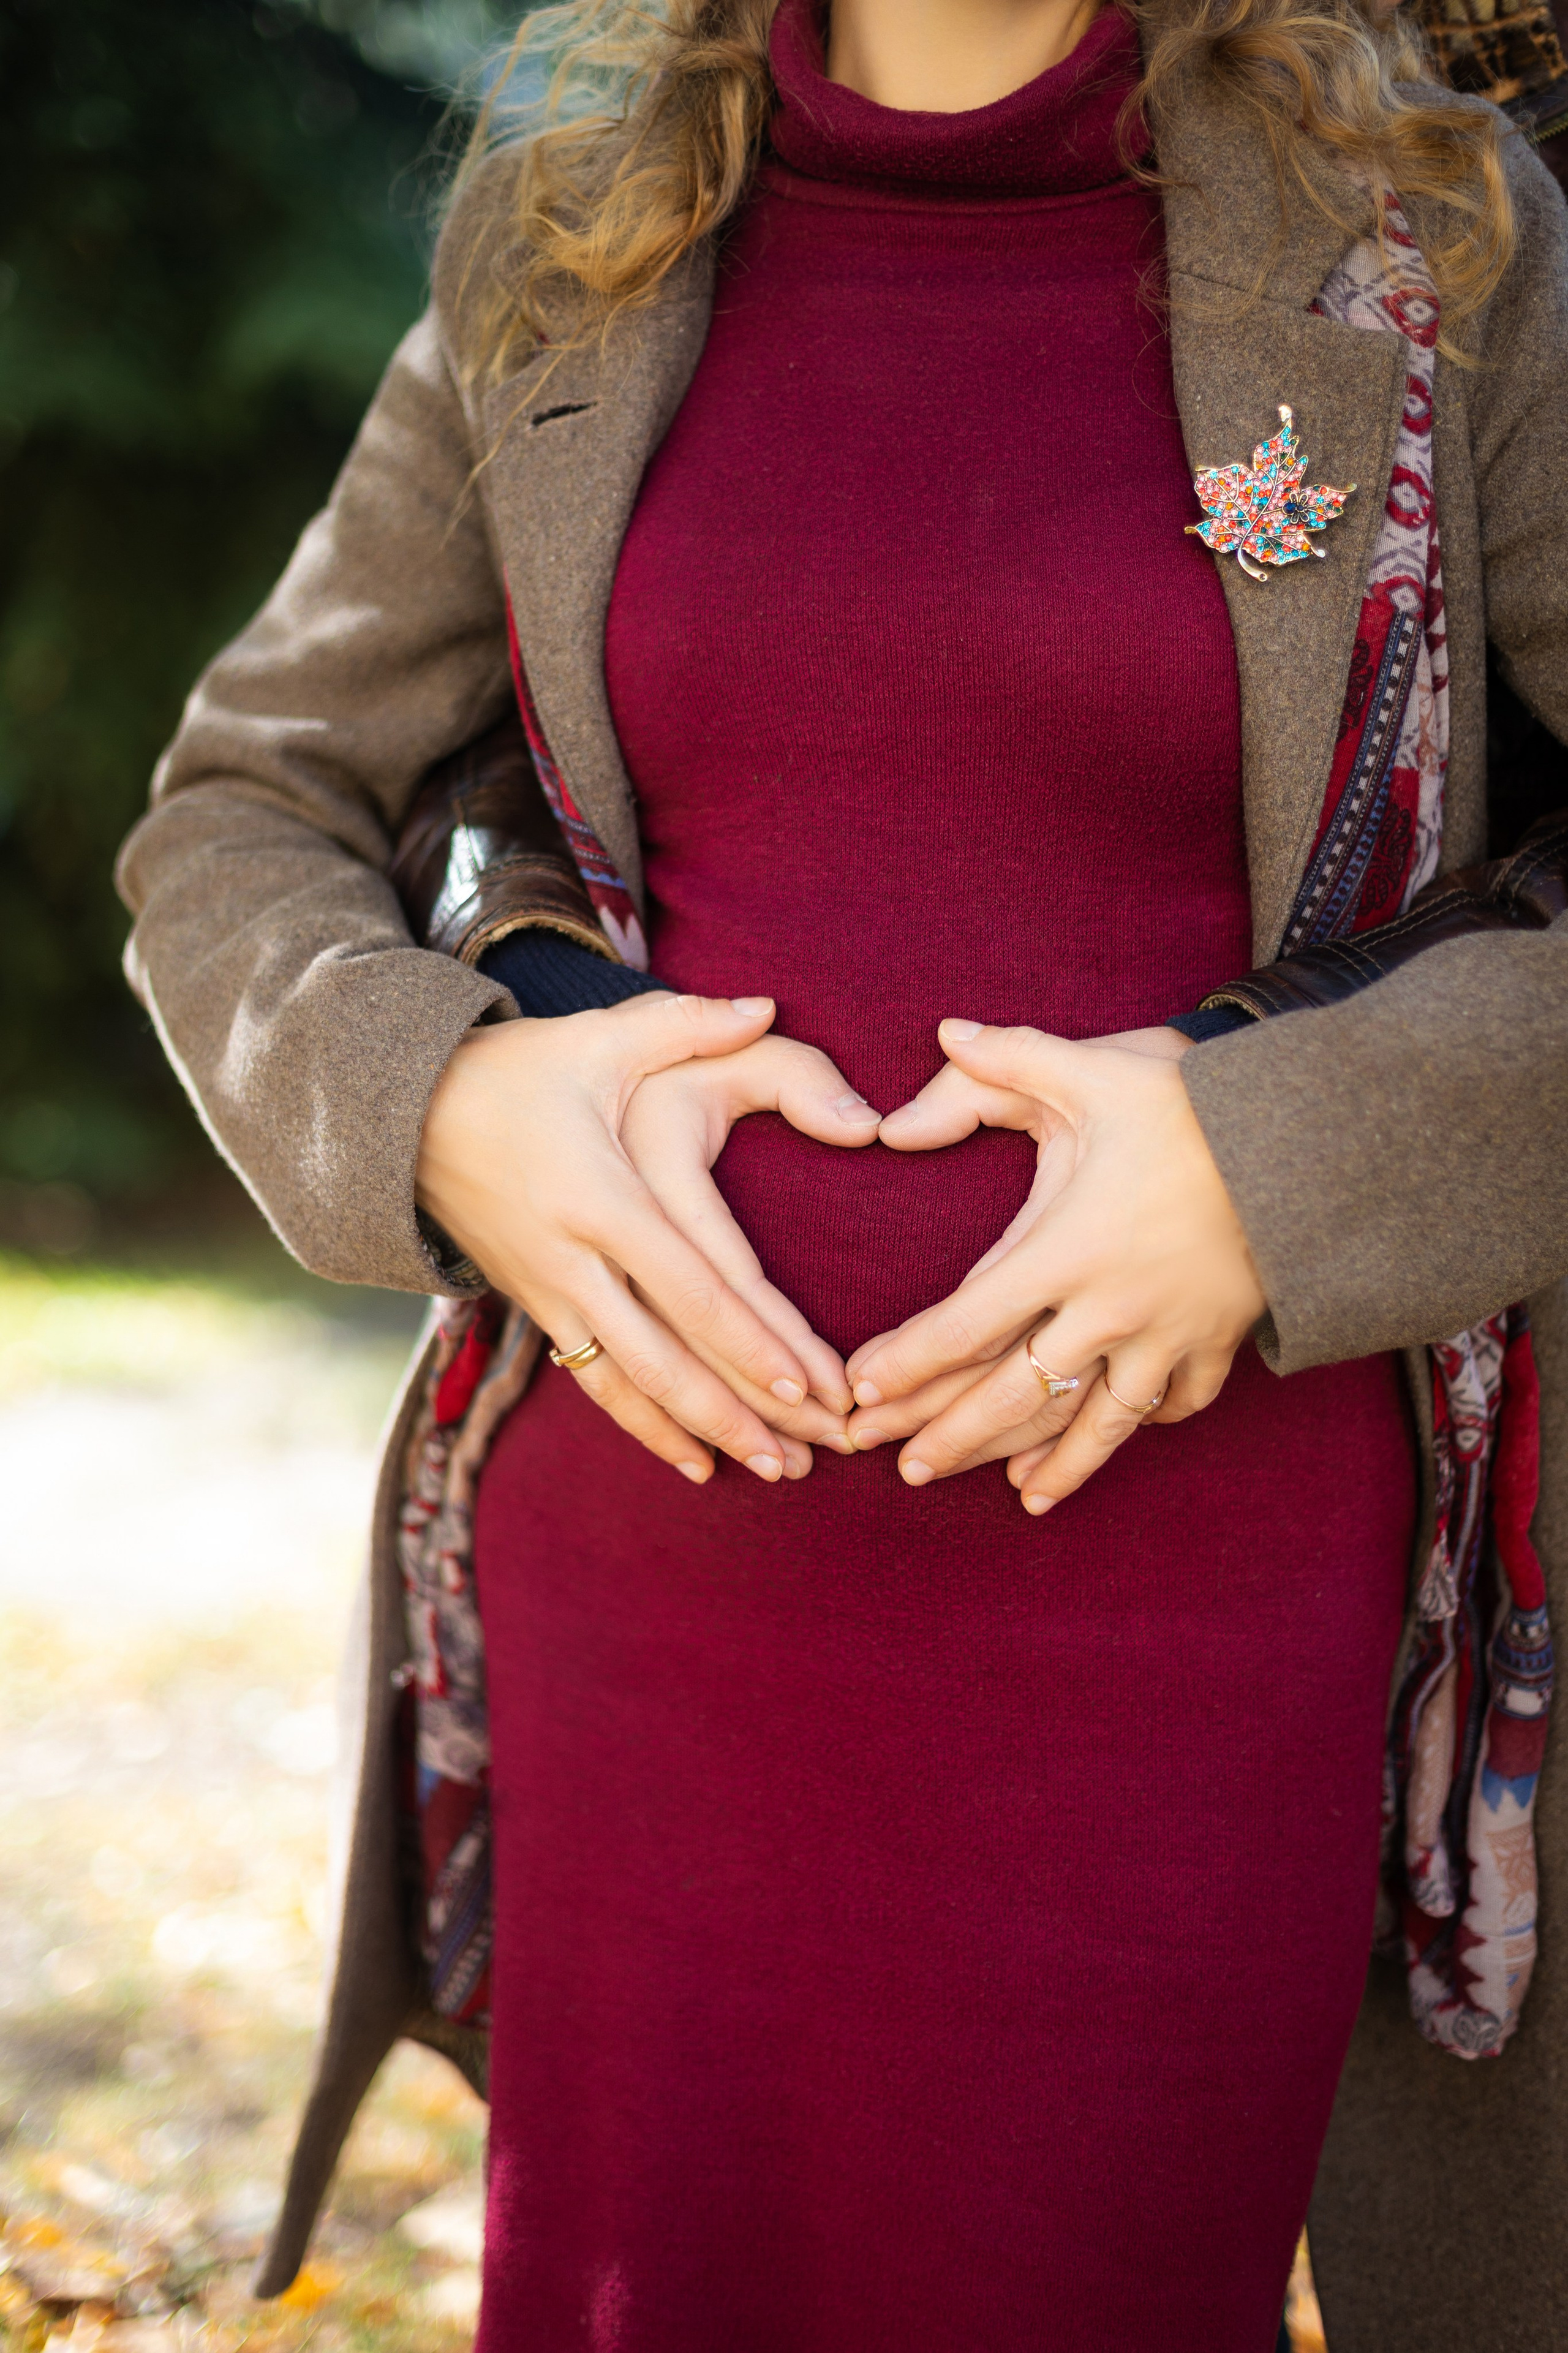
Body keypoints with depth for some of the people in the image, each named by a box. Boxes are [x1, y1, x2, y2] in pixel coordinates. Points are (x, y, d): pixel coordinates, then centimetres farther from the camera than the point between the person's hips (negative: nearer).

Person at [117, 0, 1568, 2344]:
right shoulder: (564, 259, 7)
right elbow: (234, 825, 12)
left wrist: (1291, 1164, -17)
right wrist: (438, 1113, -8)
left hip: (1182, 1597, -2)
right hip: (655, 1533, 3)